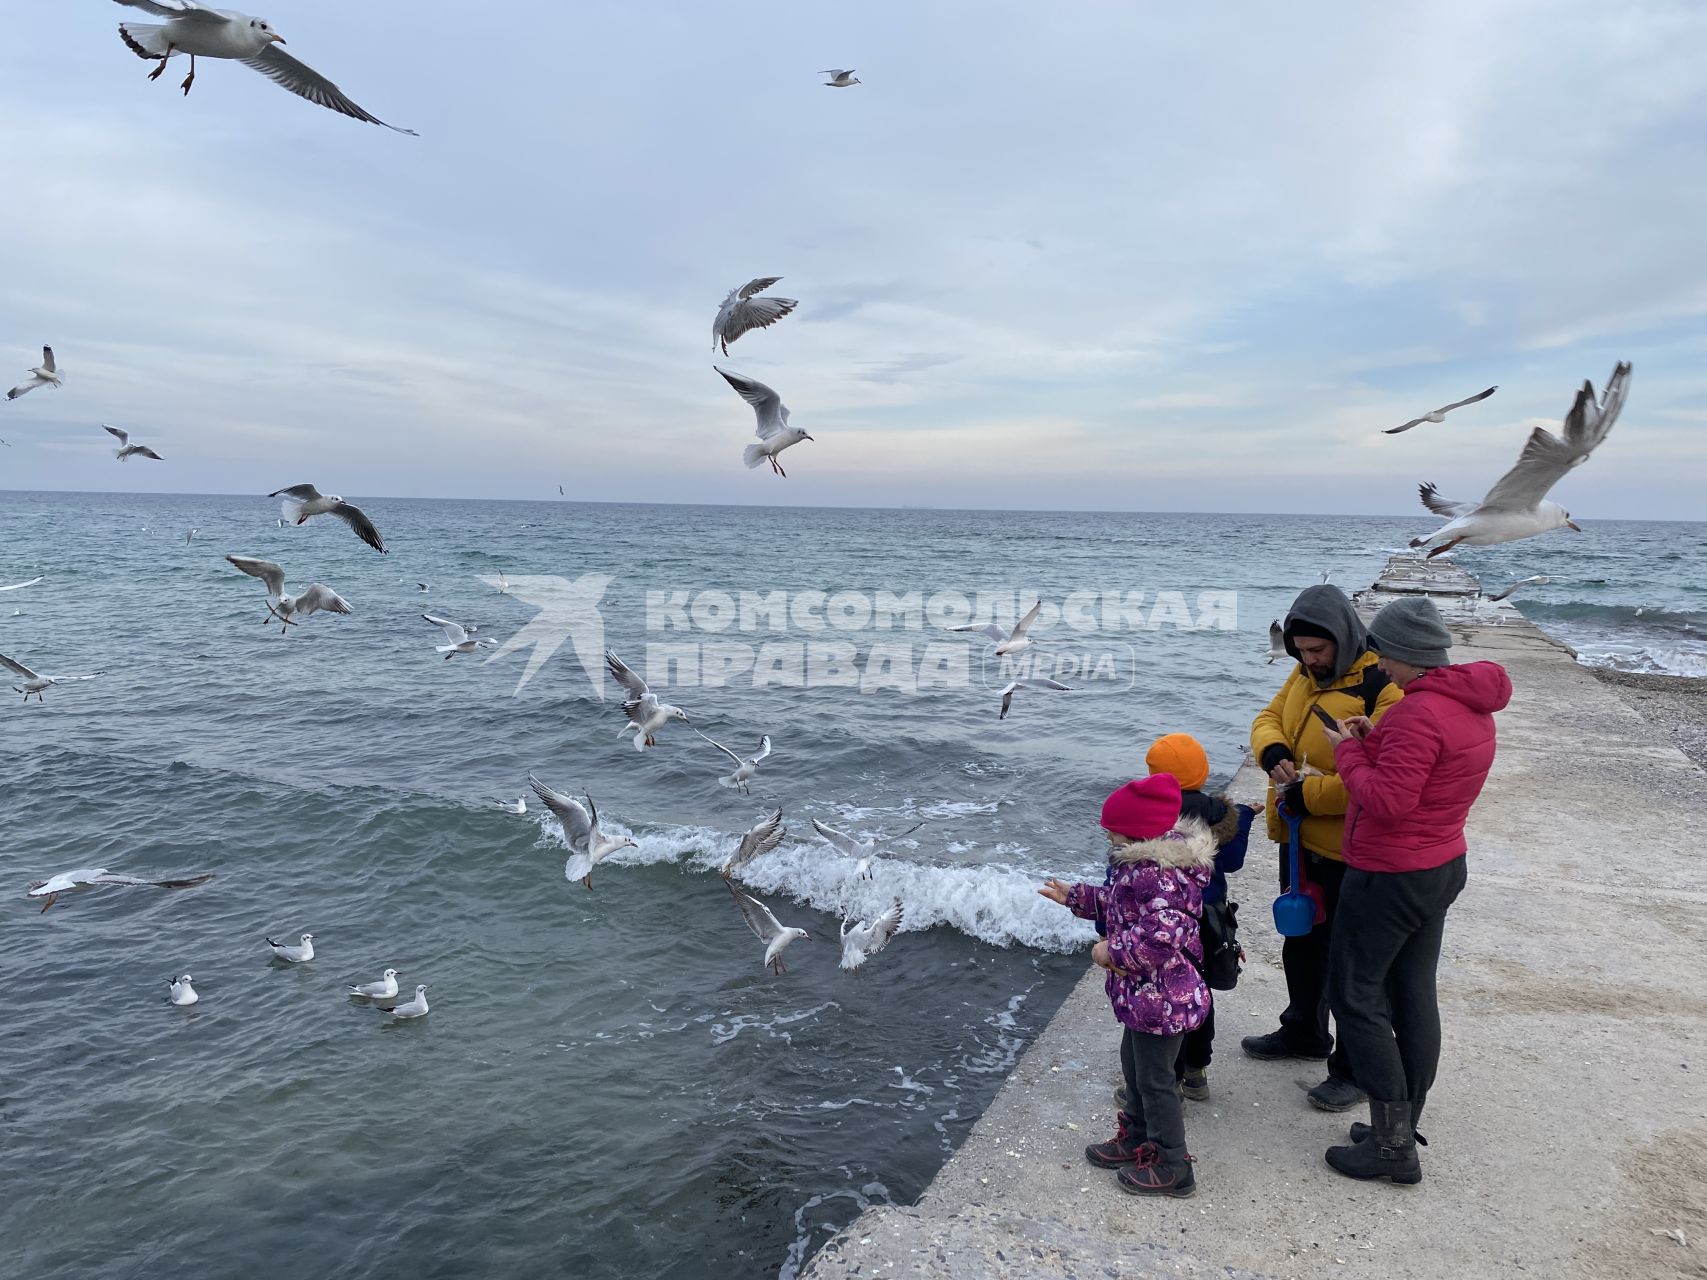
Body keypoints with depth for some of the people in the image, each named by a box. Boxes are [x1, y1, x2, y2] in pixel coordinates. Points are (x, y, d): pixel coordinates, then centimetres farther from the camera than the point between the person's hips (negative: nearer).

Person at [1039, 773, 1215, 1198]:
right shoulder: (1142, 864, 3)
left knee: (1154, 1079, 6)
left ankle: (1171, 1167, 23)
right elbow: (1118, 902, 20)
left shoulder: (1160, 874, -30)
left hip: (1161, 997, -11)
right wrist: (1074, 897, 21)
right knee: (1134, 1065, 25)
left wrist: (1113, 951, -24)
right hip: (1144, 993, 11)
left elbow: (1161, 936, -37)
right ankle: (1137, 1139, 44)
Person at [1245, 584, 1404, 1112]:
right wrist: (1273, 752, -13)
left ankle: (1356, 1068, 22)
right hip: (1298, 839, 8)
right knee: (1301, 942, 24)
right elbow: (1268, 718, 10)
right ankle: (1304, 1032, 44)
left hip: (1348, 853, -8)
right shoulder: (1304, 675, 5)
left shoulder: (1382, 688, -23)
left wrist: (1305, 794, -24)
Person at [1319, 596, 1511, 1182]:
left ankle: (1393, 1144, 8)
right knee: (1414, 995, 15)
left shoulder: (1418, 712, -25)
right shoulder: (1471, 704, 7)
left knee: (1355, 996, 2)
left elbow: (1386, 800, -27)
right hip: (1442, 867, 10)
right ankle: (1402, 1130, 27)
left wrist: (1349, 751, -13)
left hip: (1390, 877, -10)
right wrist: (1375, 740, 5)